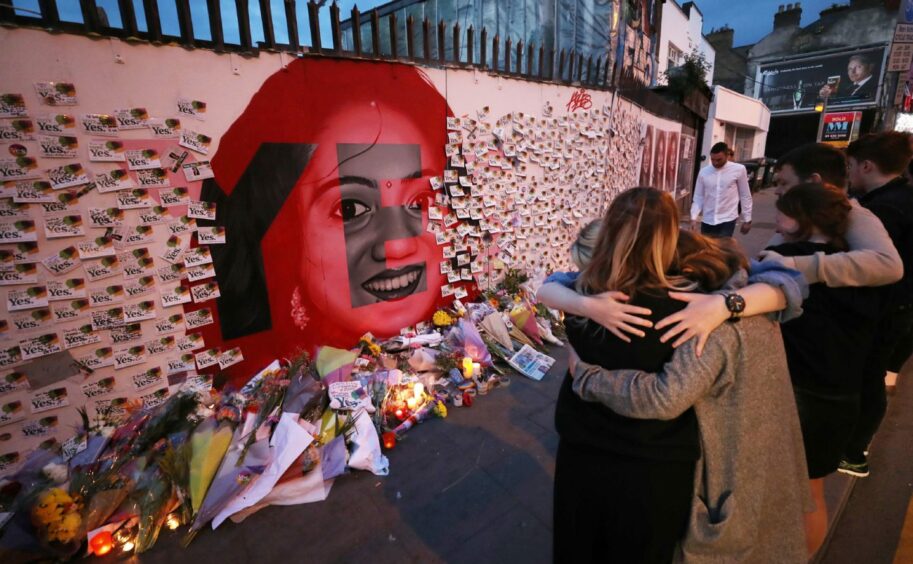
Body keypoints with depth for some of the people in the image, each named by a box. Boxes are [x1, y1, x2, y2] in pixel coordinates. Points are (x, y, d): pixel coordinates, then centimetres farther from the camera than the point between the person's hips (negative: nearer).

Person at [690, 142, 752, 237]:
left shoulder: (739, 170, -5)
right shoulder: (704, 172, -1)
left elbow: (745, 196, 2)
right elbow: (698, 197, 3)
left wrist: (747, 219, 4)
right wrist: (694, 218, -9)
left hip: (727, 220, -2)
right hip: (707, 220, 3)